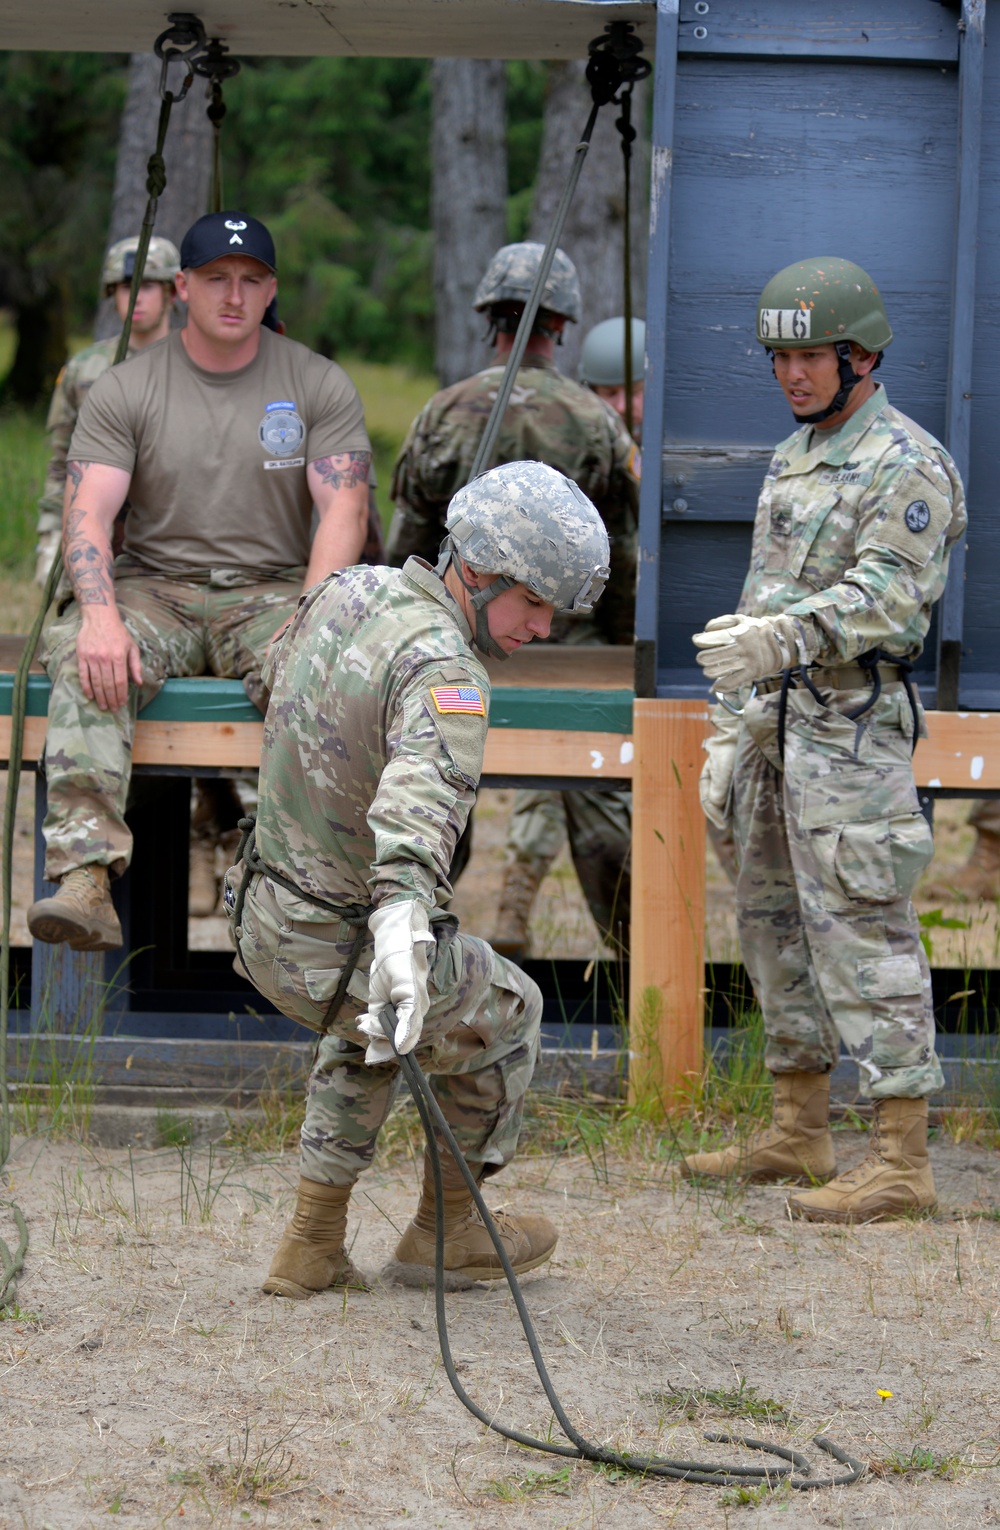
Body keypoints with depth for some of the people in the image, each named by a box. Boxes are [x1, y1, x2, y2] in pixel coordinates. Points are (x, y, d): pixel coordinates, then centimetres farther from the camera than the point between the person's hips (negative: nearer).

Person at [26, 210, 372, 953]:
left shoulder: (320, 385, 5)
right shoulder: (125, 390, 4)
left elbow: (344, 509, -3)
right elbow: (87, 513, -6)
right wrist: (102, 615, -26)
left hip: (272, 589, 0)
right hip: (156, 587, 0)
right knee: (81, 658, -33)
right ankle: (84, 877, -46)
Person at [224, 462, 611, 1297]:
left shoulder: (347, 589, 1)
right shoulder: (444, 672, -26)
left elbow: (280, 670, 25)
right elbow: (423, 796, -46)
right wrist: (403, 931, -63)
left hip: (267, 923, 7)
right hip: (351, 949, -7)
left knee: (371, 1027, 38)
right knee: (505, 1019, 23)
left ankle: (313, 1243, 32)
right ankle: (446, 1230, 38)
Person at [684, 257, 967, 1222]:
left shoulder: (905, 465, -11)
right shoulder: (792, 462, 19)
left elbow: (886, 594, -23)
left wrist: (783, 638, -37)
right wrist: (734, 730, 22)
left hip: (851, 726, -10)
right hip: (781, 720, 10)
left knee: (862, 934, -12)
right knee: (775, 924, 13)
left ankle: (901, 1159, -12)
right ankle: (799, 1134, 23)